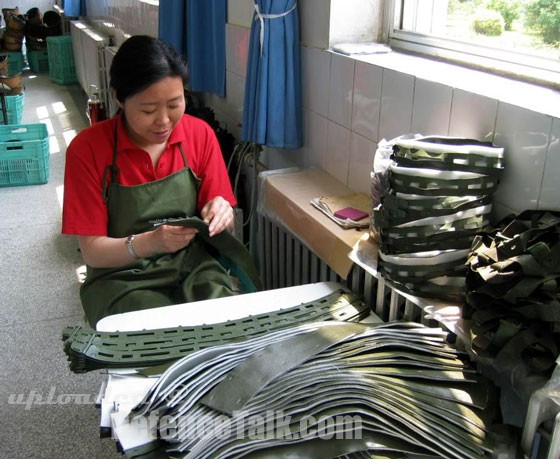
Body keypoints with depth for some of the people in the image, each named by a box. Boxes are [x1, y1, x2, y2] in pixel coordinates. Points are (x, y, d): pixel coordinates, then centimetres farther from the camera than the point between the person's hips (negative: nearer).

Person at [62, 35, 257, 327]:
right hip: (122, 279, -1)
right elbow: (92, 251, -8)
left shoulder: (200, 134, -2)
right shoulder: (87, 149, -10)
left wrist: (221, 217, -20)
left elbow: (225, 227, 5)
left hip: (193, 269, 2)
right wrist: (148, 243, -28)